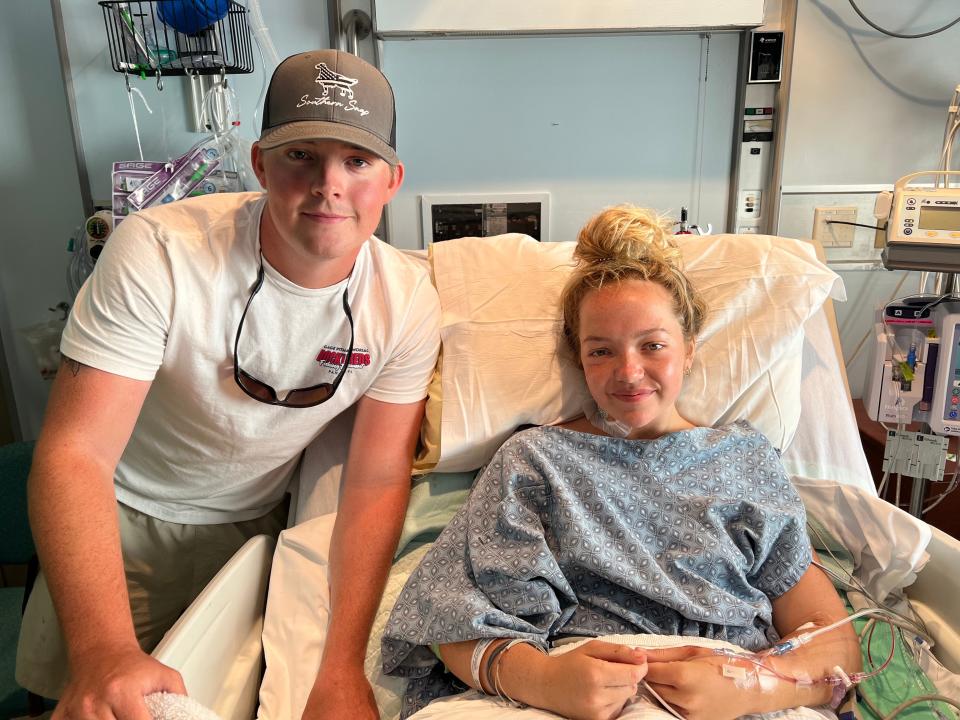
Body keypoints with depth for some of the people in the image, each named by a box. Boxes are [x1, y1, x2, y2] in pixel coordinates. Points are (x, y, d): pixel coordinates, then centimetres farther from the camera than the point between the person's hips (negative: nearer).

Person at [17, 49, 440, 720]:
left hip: (256, 525, 2)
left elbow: (378, 481, -16)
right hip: (123, 516, -1)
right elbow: (75, 453, -28)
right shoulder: (159, 252, -27)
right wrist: (104, 652, -42)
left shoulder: (407, 302, -19)